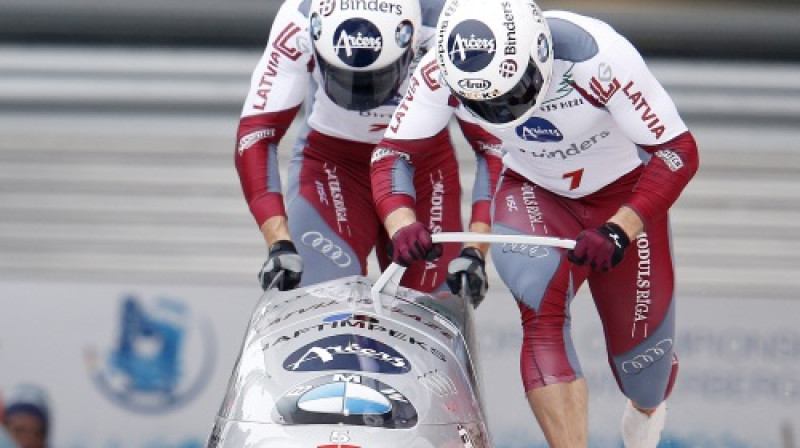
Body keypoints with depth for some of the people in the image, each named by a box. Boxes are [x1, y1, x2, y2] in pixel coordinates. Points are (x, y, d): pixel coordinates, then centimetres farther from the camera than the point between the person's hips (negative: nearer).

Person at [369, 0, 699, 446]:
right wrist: (402, 224, -36)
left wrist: (620, 231, -42)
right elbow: (393, 150, -16)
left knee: (641, 346, 9)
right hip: (532, 192, 1)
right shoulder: (444, 69, -27)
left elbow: (678, 151, -31)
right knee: (543, 312, -29)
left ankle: (647, 411, 46)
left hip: (624, 196, -1)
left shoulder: (596, 56, -37)